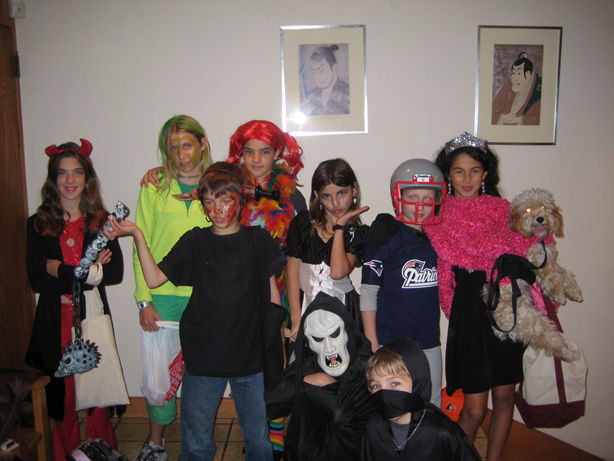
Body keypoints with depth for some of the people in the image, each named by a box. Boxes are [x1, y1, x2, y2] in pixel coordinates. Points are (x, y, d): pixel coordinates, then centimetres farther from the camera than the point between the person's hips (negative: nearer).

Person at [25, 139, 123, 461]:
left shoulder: (101, 221, 4)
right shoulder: (38, 224, 4)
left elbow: (115, 272, -6)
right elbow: (36, 280, -5)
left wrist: (60, 270, -10)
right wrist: (89, 272, -11)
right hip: (55, 322, 0)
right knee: (62, 397, 7)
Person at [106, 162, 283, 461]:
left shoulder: (258, 240, 0)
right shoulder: (195, 241, 0)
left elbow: (272, 293, 6)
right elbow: (154, 278, -5)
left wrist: (278, 345, 6)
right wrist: (137, 235, -14)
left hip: (252, 356, 0)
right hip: (202, 355, 0)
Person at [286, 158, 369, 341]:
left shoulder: (358, 233, -2)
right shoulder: (303, 223, 2)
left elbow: (338, 272, -18)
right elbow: (292, 270, 0)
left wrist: (339, 226, -12)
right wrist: (296, 319, -4)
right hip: (304, 306, 1)